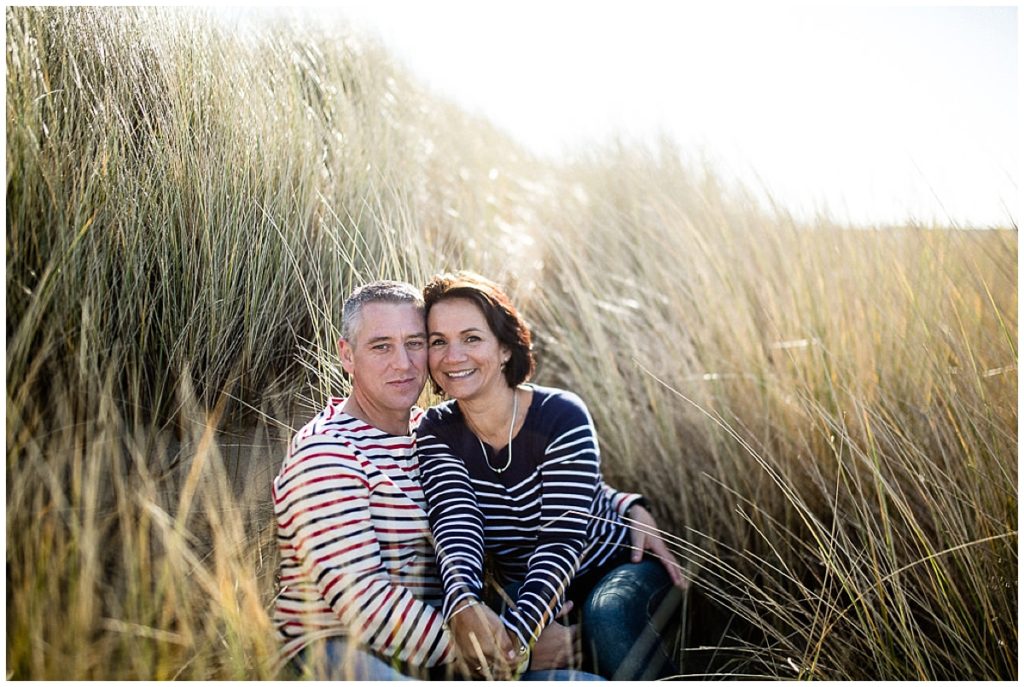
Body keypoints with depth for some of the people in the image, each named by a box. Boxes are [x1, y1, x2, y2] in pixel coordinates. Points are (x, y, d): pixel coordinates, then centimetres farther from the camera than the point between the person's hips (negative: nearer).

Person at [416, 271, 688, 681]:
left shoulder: (562, 416, -19)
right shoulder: (435, 433, -9)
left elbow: (562, 539, -26)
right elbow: (456, 527, -25)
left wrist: (517, 629, -44)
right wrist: (463, 606, -48)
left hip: (624, 569, -2)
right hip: (527, 591, 3)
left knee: (607, 616, -35)